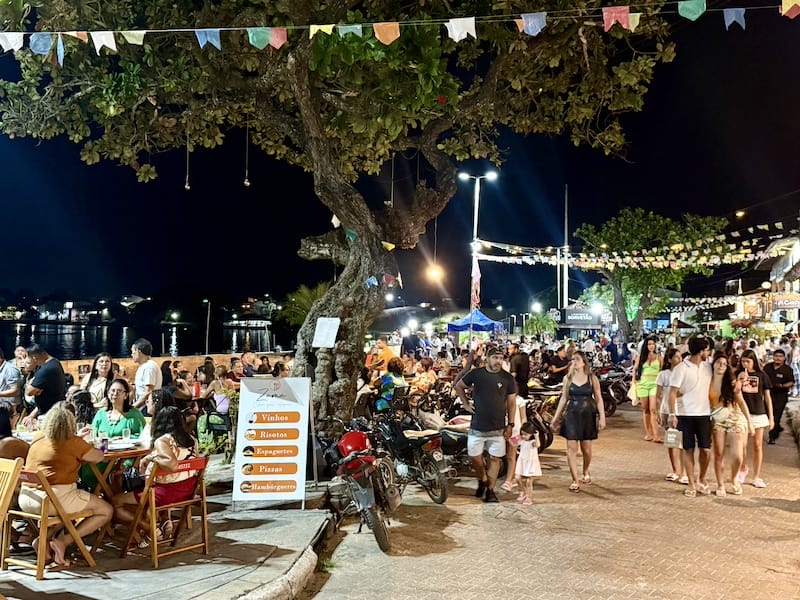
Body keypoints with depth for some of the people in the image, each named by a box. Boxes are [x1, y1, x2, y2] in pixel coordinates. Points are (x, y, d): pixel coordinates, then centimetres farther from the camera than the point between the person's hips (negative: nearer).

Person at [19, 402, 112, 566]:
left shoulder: (37, 438, 8)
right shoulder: (73, 442, -11)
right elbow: (98, 457, 0)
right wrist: (85, 447, 19)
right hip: (55, 498, -7)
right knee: (106, 511, 4)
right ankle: (63, 541, -8)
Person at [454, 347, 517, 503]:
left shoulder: (507, 378, -2)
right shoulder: (476, 373, -3)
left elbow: (511, 403, 3)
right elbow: (458, 386, 12)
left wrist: (510, 424, -2)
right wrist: (466, 404, 4)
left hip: (498, 427, 0)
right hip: (477, 426, 0)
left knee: (494, 458, 3)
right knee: (474, 456, 3)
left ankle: (490, 490, 17)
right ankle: (483, 480, 31)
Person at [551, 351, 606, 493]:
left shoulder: (592, 378, -2)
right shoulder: (568, 378, 3)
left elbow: (598, 399, -1)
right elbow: (564, 398, 8)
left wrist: (602, 417, -9)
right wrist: (556, 417, 6)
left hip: (588, 416, -1)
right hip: (571, 415, 1)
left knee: (586, 449, 8)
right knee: (571, 448, -5)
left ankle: (585, 473, 36)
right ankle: (575, 480, 0)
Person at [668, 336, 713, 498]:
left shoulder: (708, 367, 5)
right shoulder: (681, 368, -11)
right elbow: (673, 392, -12)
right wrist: (672, 414, -18)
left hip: (704, 414, 4)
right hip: (686, 414, -4)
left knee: (706, 449, 4)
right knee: (688, 450, 4)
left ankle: (702, 479, 26)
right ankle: (692, 484, 14)